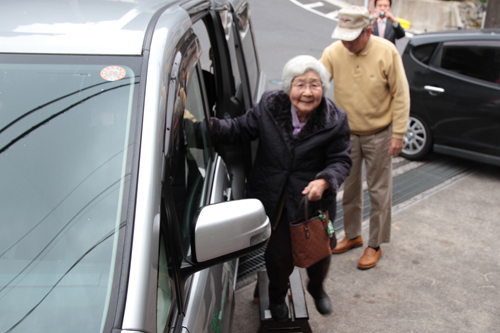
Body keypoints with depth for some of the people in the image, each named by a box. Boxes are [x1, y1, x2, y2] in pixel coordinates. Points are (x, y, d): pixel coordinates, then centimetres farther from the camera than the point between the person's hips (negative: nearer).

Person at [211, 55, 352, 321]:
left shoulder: (335, 121, -13)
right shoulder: (268, 107, -12)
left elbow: (341, 161, -8)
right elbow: (239, 129, -2)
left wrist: (325, 181, -27)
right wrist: (211, 125, -18)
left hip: (312, 200, 0)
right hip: (272, 200, 0)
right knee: (280, 253, 11)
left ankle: (316, 288, 55)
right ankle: (277, 296, 47)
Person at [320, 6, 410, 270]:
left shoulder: (386, 52, -18)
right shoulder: (333, 53, -12)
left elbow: (401, 95, -12)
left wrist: (398, 134, -12)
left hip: (378, 134, -3)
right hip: (346, 133, 3)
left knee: (379, 191, 7)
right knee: (349, 188, 17)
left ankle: (375, 245, 23)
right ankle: (352, 235, 37)